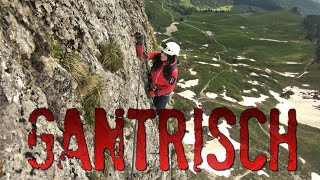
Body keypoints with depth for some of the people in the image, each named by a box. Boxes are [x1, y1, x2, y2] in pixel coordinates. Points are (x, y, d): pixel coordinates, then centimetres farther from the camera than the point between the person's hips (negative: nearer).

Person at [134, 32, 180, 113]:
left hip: (164, 92, -4)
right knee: (155, 104, 29)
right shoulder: (158, 56, -25)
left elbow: (169, 88, -22)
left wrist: (156, 93, -17)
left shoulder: (173, 70, -34)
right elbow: (143, 56, -27)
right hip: (153, 88, 4)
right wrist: (139, 43, -44)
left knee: (159, 109, 18)